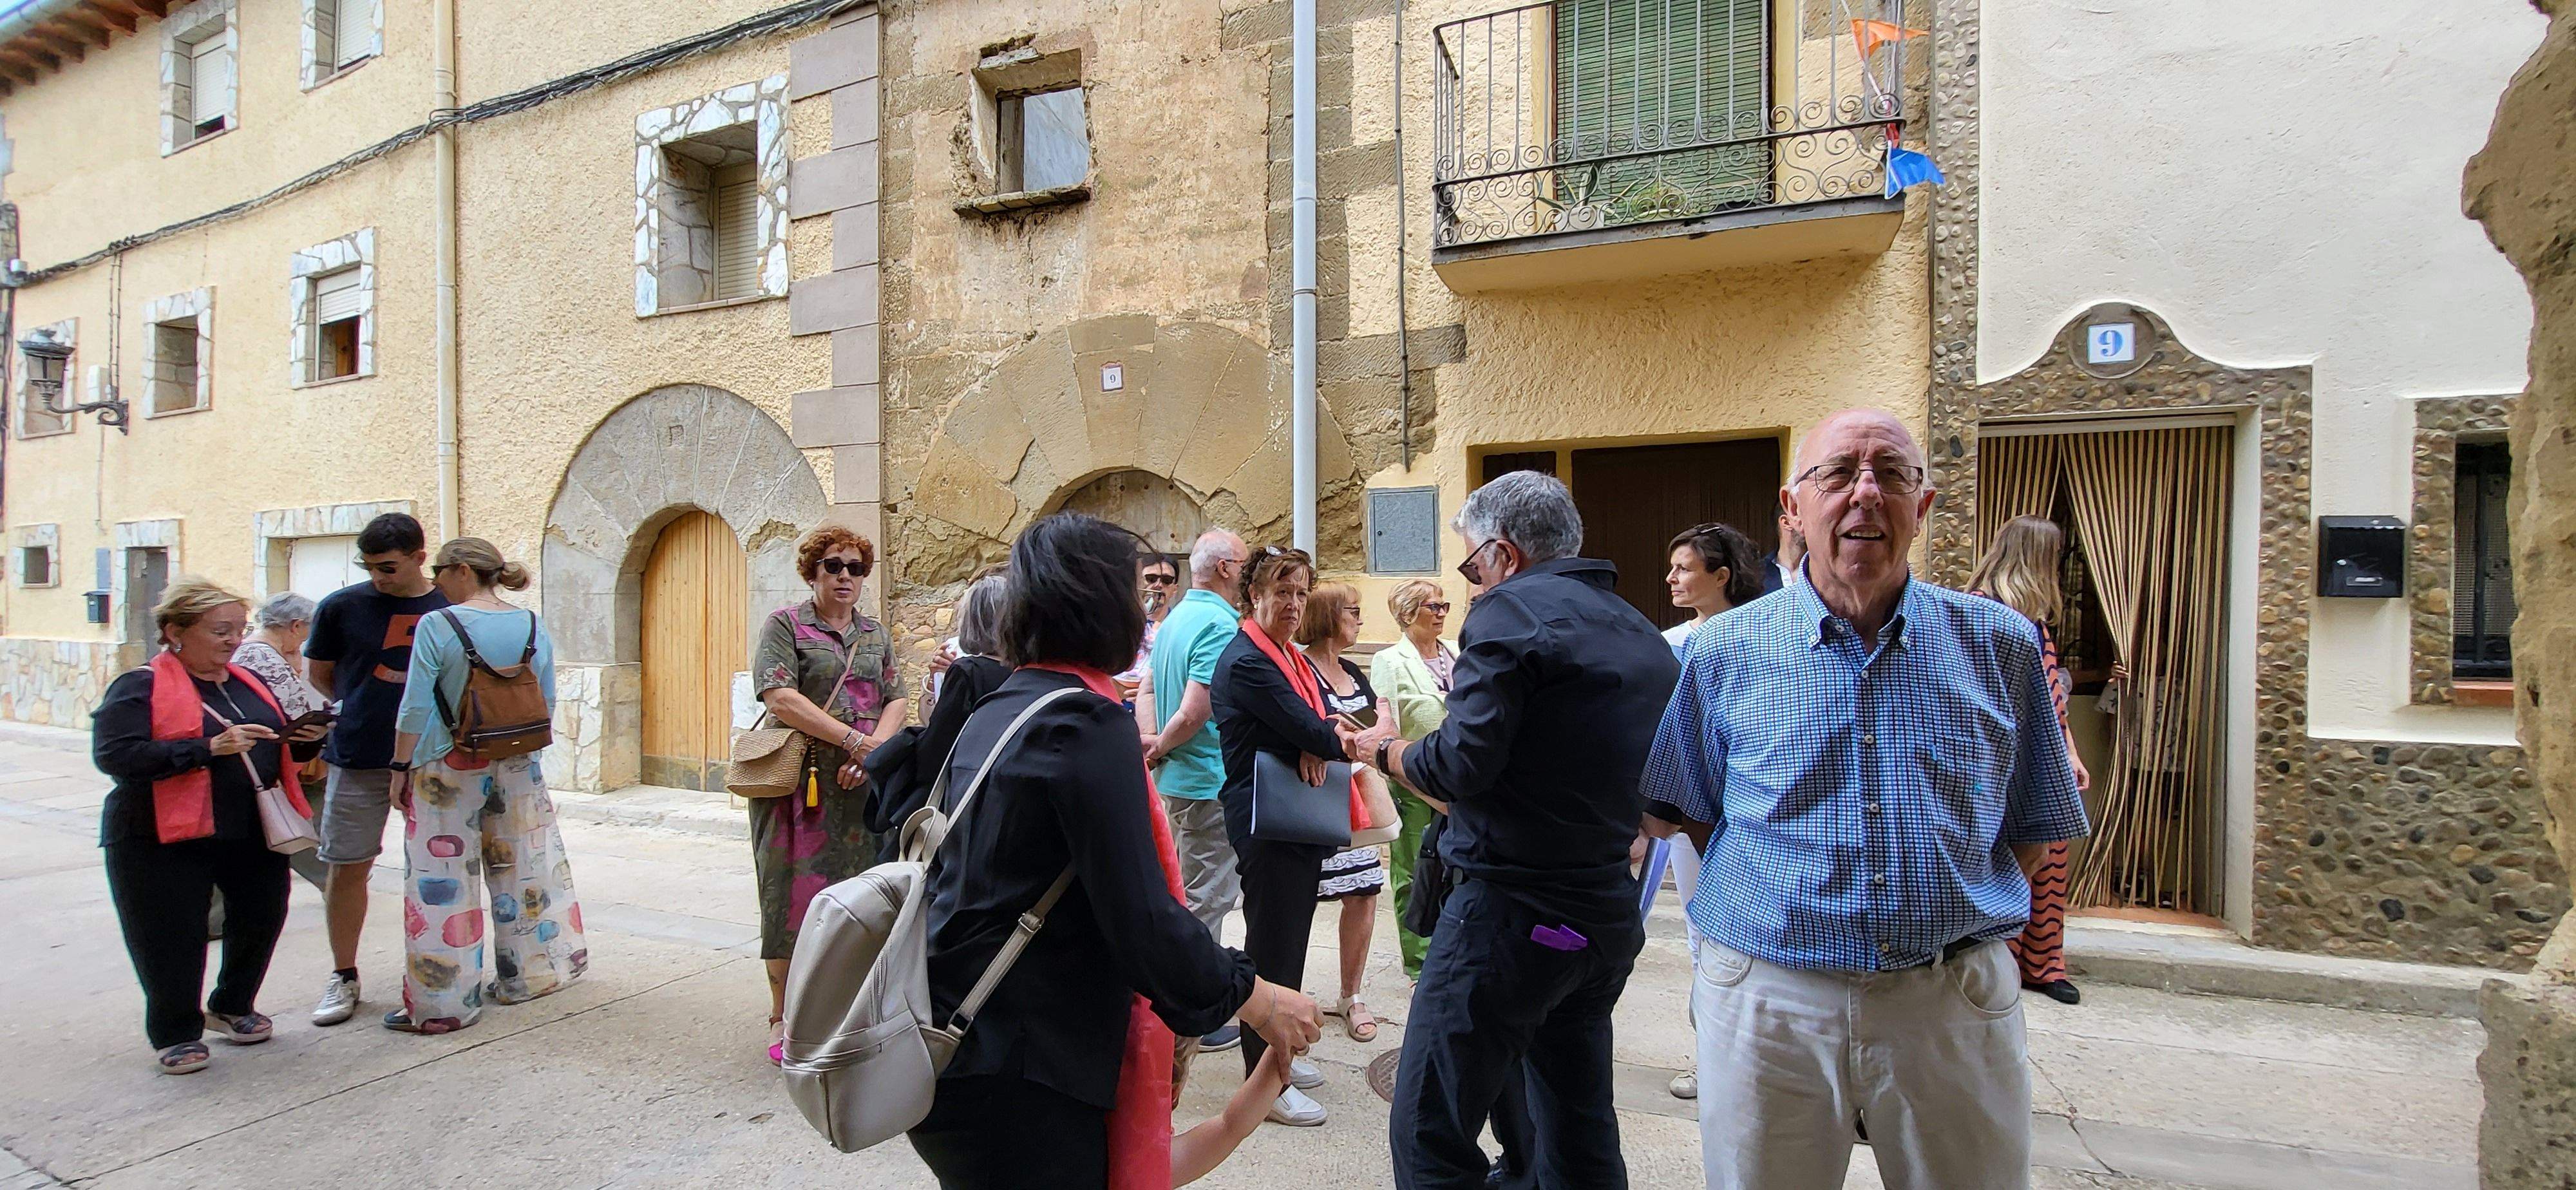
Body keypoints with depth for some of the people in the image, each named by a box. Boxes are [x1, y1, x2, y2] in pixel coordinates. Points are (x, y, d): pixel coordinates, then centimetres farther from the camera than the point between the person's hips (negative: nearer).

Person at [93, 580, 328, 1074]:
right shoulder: (139, 688, -8)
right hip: (165, 839, -6)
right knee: (172, 940, 3)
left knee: (261, 920, 13)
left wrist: (304, 740, -3)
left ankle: (232, 1008, 36)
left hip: (253, 832, 6)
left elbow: (275, 744, 21)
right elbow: (114, 755, -20)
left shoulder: (248, 683, 12)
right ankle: (175, 1034, 23)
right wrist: (208, 747, -28)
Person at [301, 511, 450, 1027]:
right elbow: (319, 674, 11)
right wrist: (365, 710, 11)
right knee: (348, 866, 6)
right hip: (358, 759, 0)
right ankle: (343, 976, 22)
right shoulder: (341, 607, -3)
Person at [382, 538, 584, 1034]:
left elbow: (416, 708, -12)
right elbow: (547, 704, 6)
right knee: (523, 871, 15)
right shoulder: (533, 625, 1)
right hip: (518, 769, 5)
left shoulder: (437, 626, -12)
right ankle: (529, 975, 28)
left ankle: (442, 1004, 10)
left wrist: (401, 767, -2)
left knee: (442, 883, 4)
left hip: (449, 770, -4)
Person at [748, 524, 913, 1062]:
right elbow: (781, 699, -12)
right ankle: (784, 1014, 11)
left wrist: (874, 750, -11)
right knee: (795, 892, -1)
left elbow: (897, 701, 8)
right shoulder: (785, 626, 1)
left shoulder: (876, 635, 16)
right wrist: (855, 740, -16)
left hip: (862, 786, 4)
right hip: (800, 782, -4)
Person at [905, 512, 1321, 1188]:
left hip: (952, 1042, 9)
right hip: (1015, 1077, -9)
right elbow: (1142, 919, -22)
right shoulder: (1088, 722, -18)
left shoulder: (992, 714, 9)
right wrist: (1253, 999, -9)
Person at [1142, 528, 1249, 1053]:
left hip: (1178, 778, 10)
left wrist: (1151, 742, 2)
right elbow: (1193, 714, -25)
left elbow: (1148, 686, 14)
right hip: (1210, 780, -10)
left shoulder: (1175, 618, 10)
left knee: (1190, 892, 21)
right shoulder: (1219, 625, -20)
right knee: (1206, 898, 1)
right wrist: (1160, 749, -9)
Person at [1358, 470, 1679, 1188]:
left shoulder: (1512, 611, -12)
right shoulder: (1642, 632, 13)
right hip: (1610, 913, 9)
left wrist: (1382, 749, -1)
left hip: (1512, 912, -9)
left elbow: (1458, 767, -20)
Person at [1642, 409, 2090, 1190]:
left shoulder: (2000, 647, 2)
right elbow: (1683, 811, 7)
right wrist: (1779, 915, 0)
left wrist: (1954, 919, 1)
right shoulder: (1725, 652, -2)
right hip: (1770, 1002, 0)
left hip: (1954, 1007, 1)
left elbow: (2034, 823, 11)